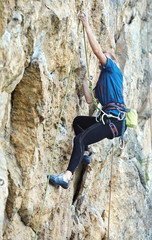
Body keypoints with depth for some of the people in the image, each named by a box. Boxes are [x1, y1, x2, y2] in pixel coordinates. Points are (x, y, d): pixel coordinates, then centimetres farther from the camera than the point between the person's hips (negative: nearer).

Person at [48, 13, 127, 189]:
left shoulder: (113, 70, 5)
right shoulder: (101, 82, 28)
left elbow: (97, 50, -5)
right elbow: (90, 100, 19)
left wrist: (87, 26, -2)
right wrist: (84, 80, 26)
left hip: (115, 120, -10)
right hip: (107, 119, 10)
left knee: (80, 139, -25)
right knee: (78, 121, 30)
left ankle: (66, 177, -36)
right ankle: (85, 154, 25)